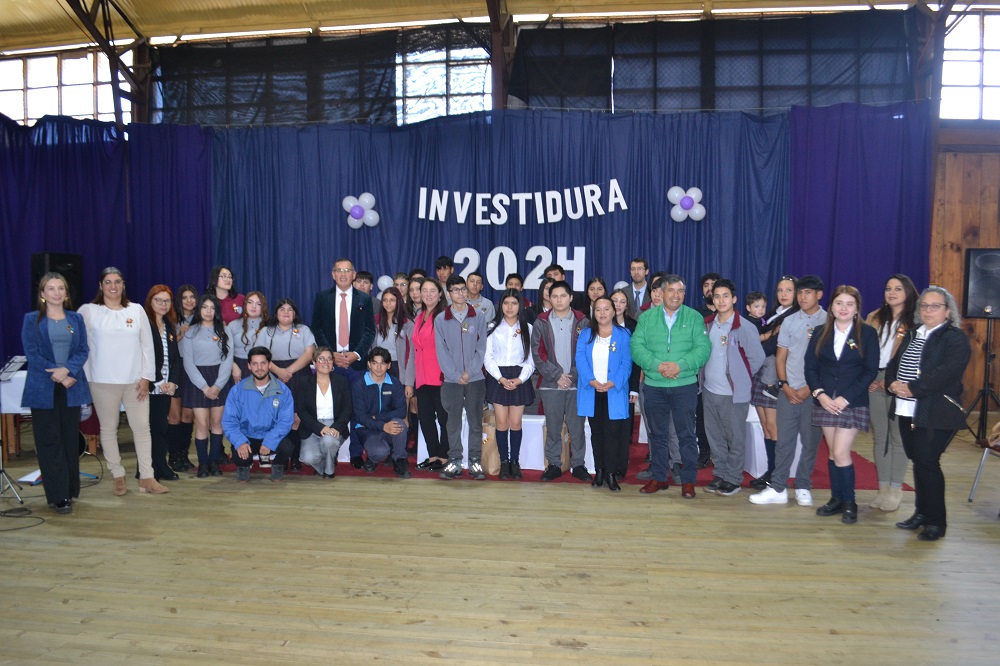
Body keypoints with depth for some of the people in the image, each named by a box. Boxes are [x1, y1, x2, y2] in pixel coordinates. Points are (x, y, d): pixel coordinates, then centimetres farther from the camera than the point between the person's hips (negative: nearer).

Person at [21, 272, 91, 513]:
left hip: (71, 387, 3)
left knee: (70, 439, 7)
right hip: (43, 389, -2)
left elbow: (83, 350, 3)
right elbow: (31, 354, -5)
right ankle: (58, 496, 3)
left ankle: (70, 490, 17)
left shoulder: (76, 319, 11)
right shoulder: (31, 320, 3)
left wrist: (66, 370, -14)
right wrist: (56, 375, -13)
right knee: (49, 441, 0)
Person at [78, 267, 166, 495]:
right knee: (108, 428, 6)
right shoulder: (89, 311, 1)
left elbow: (147, 345, 6)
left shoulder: (136, 310, 7)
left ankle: (147, 478, 8)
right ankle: (118, 477, 18)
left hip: (135, 380, 2)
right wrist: (83, 377, -4)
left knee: (142, 427, 2)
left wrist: (146, 376, 1)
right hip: (103, 381, -2)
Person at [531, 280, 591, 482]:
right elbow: (537, 354, 1)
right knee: (553, 427, 5)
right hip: (550, 384, 0)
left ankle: (578, 464, 14)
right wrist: (557, 376, -6)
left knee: (577, 427, 3)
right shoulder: (541, 322, 5)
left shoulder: (582, 322, 5)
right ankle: (554, 465, 15)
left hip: (577, 384, 0)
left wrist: (573, 376, -7)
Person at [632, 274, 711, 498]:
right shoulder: (646, 317, 5)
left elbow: (703, 348, -7)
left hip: (685, 386, -1)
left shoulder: (694, 317, 2)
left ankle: (688, 481, 14)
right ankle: (658, 478, 23)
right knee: (658, 434, 11)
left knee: (686, 435, 3)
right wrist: (657, 365, -18)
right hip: (653, 386, 2)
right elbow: (636, 347, -3)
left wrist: (679, 365, -20)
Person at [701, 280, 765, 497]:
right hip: (709, 391, 5)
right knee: (714, 437, 13)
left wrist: (741, 377, 2)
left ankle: (733, 479, 18)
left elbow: (757, 358, -5)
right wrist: (704, 377, 8)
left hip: (733, 393, -5)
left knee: (735, 438, 6)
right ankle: (720, 475, 26)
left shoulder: (745, 328, -12)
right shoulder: (707, 324, 4)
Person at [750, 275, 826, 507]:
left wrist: (810, 388, -8)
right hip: (788, 390, 2)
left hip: (814, 392, -2)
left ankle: (803, 488, 19)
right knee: (784, 440, 4)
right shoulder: (789, 321, 8)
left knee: (810, 442, 6)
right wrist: (785, 385, -3)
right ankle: (778, 488, 8)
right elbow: (781, 357, 9)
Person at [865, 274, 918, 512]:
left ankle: (895, 490, 10)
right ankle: (883, 488, 15)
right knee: (879, 436, 8)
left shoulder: (915, 322, -1)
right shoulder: (874, 318, 12)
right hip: (874, 382, 4)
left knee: (897, 436, 0)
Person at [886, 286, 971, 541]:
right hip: (907, 410, 7)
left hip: (935, 413, -6)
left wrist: (913, 388, -22)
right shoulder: (912, 334, 18)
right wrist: (892, 383, -6)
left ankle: (936, 522, 5)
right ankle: (922, 513, 24)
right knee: (918, 461, 12)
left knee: (928, 462, -7)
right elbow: (894, 362, 15)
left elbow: (947, 371, -19)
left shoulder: (956, 338, -5)